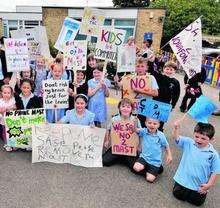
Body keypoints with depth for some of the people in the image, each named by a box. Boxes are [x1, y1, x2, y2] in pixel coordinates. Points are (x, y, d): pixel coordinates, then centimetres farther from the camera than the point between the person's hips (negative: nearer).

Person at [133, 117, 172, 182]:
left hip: (155, 161, -1)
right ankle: (145, 168, 11)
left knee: (150, 179, -7)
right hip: (144, 157, 2)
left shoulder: (161, 135, -10)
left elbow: (166, 146, 2)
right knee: (136, 168, -22)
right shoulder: (144, 131, -8)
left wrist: (169, 155, -6)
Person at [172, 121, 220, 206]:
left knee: (197, 202, 9)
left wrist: (209, 184, -16)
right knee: (178, 195, 8)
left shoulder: (213, 154, -14)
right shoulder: (188, 143, -8)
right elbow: (176, 138, -17)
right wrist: (176, 128, -37)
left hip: (199, 186, -1)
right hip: (183, 180, 2)